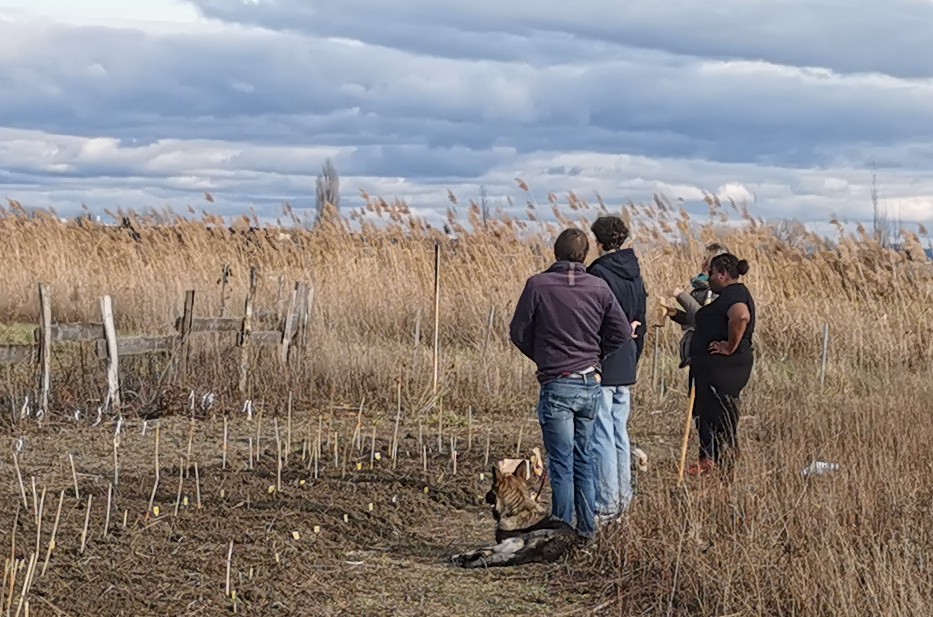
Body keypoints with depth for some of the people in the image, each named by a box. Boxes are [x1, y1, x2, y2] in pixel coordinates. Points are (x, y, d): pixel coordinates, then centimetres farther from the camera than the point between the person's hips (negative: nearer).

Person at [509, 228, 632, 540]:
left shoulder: (538, 285, -8)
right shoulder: (599, 287, 2)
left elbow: (518, 332, -2)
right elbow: (622, 331, 5)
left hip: (557, 385, -4)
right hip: (591, 384, 4)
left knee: (561, 464, 1)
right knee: (583, 459, 16)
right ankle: (587, 528, 20)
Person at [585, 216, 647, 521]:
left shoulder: (598, 273, -15)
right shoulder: (635, 275, 11)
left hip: (600, 367, -8)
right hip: (626, 369, 8)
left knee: (601, 437, -5)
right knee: (620, 433, 16)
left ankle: (606, 505, -4)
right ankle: (623, 499, 22)